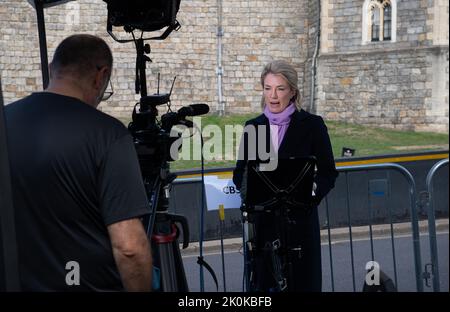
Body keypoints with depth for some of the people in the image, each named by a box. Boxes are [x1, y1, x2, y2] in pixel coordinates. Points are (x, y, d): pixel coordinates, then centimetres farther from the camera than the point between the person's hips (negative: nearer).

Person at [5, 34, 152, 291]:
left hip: (18, 282, 5)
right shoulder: (106, 133, -18)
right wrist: (142, 287, -8)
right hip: (91, 284, -4)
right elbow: (128, 247, -23)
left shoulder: (5, 121, -2)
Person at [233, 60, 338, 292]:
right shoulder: (253, 127, 9)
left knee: (302, 281, 0)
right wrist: (249, 191, -8)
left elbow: (328, 173, 1)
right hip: (262, 220, 2)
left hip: (299, 220, -2)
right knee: (264, 283, 1)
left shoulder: (311, 125, 0)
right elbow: (240, 172, 13)